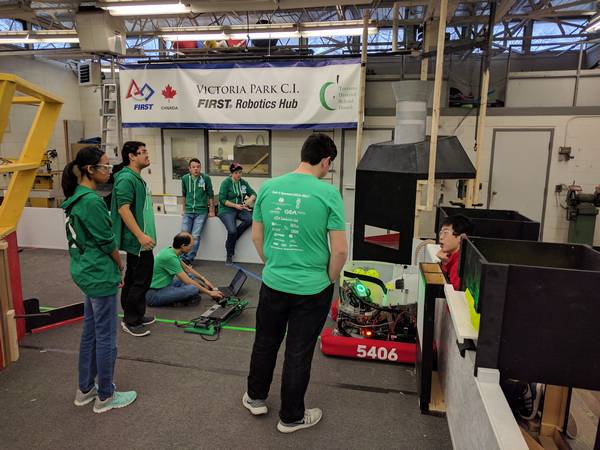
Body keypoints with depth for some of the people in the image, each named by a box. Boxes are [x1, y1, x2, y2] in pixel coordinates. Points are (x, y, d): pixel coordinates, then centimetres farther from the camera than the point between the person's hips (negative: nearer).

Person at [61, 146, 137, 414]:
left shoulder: (76, 198, 8)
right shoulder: (92, 201, -22)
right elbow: (107, 242, -18)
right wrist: (120, 265, 1)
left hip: (86, 272, 10)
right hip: (100, 275, -10)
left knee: (90, 332, 20)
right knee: (106, 337, 4)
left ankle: (85, 389, 34)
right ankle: (105, 397, 19)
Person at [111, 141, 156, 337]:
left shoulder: (138, 178, 16)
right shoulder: (126, 178, -16)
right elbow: (123, 209, -23)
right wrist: (141, 235, -26)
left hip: (140, 240, 10)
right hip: (137, 240, -10)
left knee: (135, 279, 17)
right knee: (140, 281, -3)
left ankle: (136, 316, 28)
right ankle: (130, 321, 9)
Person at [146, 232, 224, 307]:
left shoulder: (170, 250, 5)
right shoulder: (170, 257, -23)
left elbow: (186, 268, 22)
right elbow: (188, 282, -20)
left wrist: (204, 280, 19)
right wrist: (209, 293, -11)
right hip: (153, 294, -10)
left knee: (191, 276, 17)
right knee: (193, 288, -29)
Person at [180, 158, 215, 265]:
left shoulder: (206, 178, -4)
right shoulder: (185, 178, 4)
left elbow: (210, 195, 4)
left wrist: (211, 211, 5)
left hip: (201, 212, -3)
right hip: (188, 212, 3)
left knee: (195, 236, -11)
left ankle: (188, 259, -5)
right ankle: (183, 258, 6)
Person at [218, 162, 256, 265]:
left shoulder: (243, 182, 9)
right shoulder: (226, 182, -5)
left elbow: (253, 194, 10)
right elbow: (222, 200, -10)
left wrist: (249, 200, -13)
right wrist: (235, 205, -17)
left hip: (240, 209, 5)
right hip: (227, 210, -5)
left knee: (250, 218, -27)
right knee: (232, 230, -27)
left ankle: (233, 238, -10)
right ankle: (229, 256, -4)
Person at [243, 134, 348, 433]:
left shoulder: (268, 188, -3)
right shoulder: (328, 193, -16)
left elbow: (256, 236, 6)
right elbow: (340, 249, -15)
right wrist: (330, 279, 2)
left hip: (273, 283, 4)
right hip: (311, 288, -3)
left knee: (265, 343, 22)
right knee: (299, 353, 12)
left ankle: (255, 398, 43)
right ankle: (291, 417, 31)